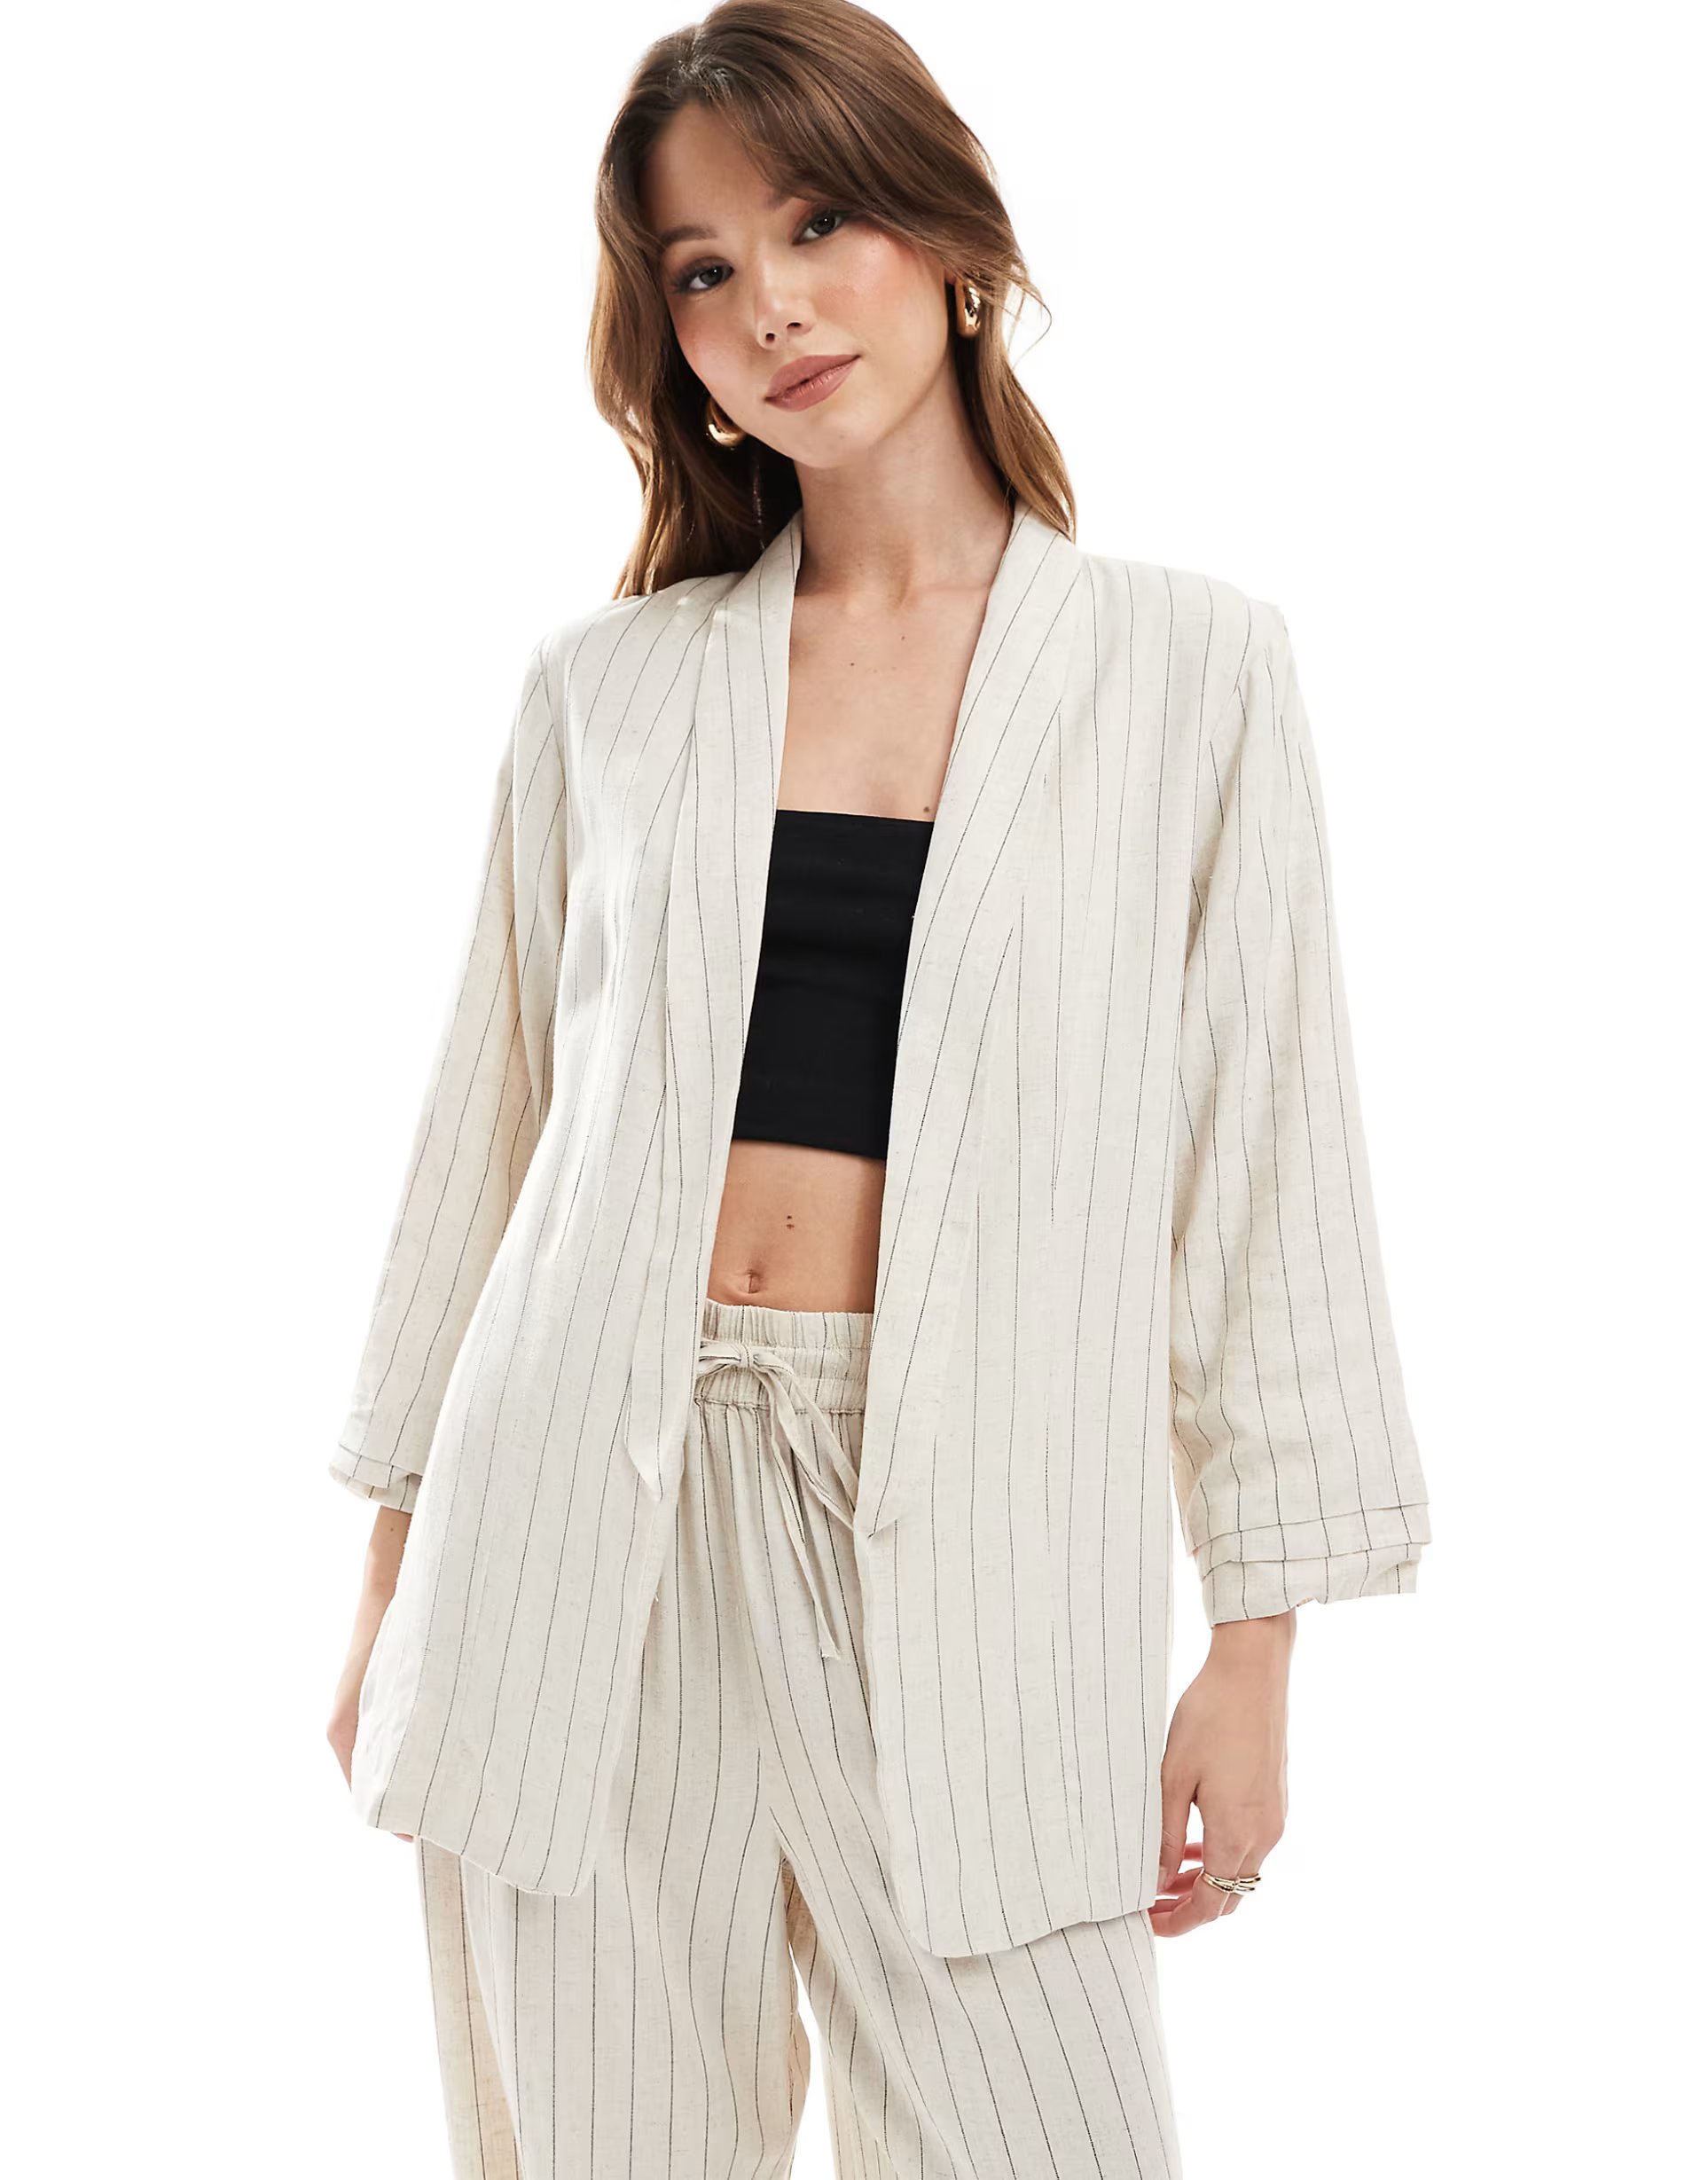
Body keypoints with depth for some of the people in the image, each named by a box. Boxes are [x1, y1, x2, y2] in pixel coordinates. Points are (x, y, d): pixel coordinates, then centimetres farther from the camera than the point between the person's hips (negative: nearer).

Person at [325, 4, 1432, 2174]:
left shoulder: (1189, 666, 3)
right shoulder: (608, 685, 9)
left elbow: (1260, 1150, 3)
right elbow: (488, 1124, 13)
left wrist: (1254, 1649, 0)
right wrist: (394, 1576, 12)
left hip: (955, 1521, -1)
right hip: (587, 1503, 2)